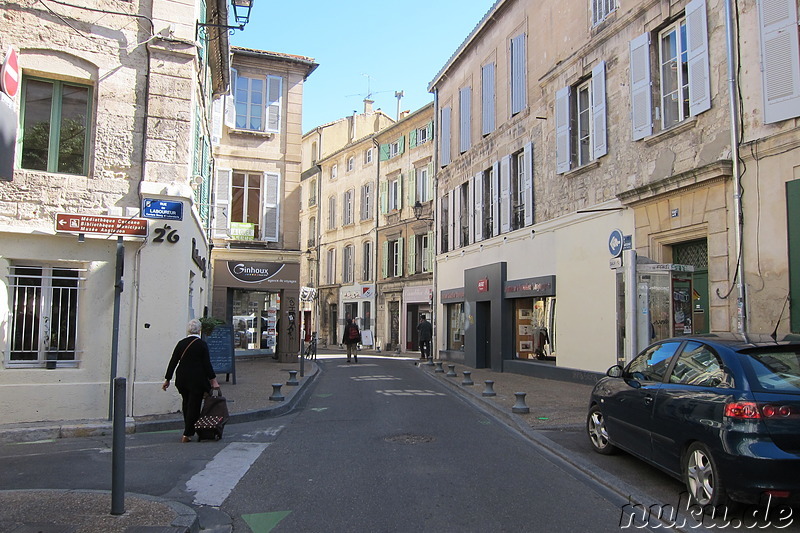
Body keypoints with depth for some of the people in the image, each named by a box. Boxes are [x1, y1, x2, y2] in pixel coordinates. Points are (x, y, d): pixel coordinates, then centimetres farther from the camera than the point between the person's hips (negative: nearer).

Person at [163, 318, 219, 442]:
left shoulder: (181, 343, 3)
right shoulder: (202, 344, -9)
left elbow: (173, 362, 5)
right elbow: (207, 364, -10)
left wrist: (167, 379, 13)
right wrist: (213, 381, -5)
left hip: (182, 379, 5)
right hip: (197, 380, -4)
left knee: (186, 403, 20)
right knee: (194, 405, 2)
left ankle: (188, 429, 30)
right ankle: (187, 434, 2)